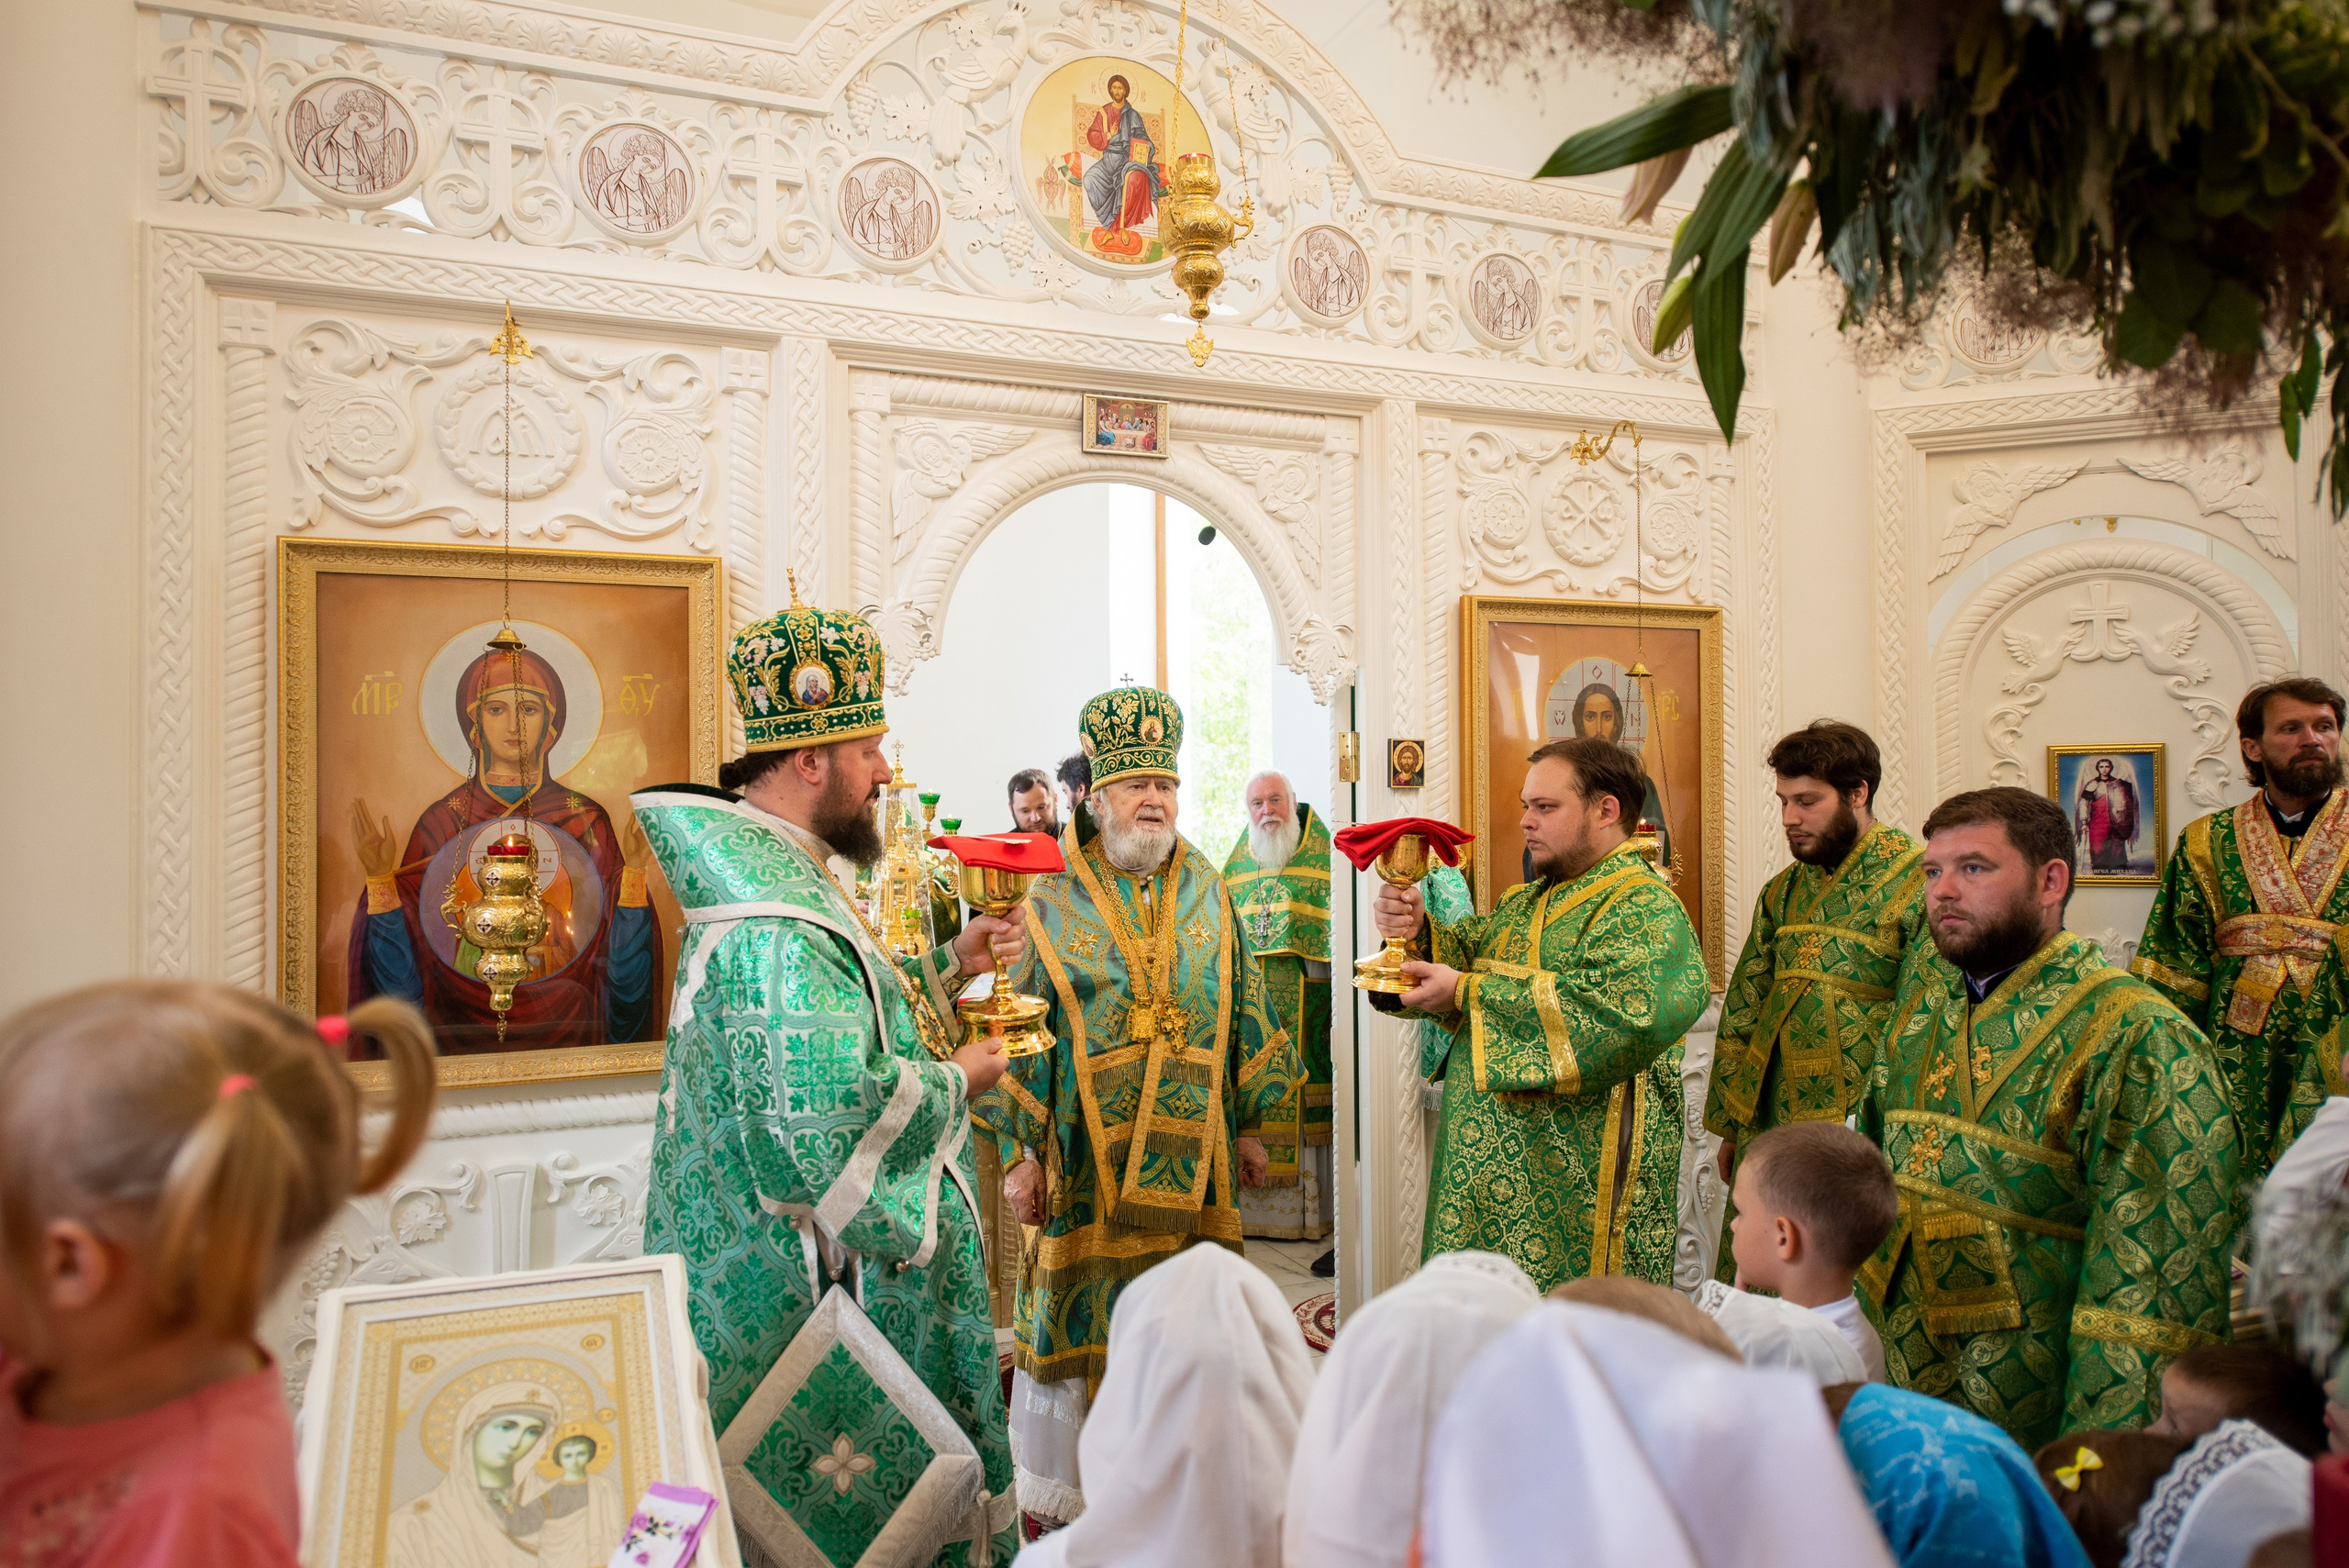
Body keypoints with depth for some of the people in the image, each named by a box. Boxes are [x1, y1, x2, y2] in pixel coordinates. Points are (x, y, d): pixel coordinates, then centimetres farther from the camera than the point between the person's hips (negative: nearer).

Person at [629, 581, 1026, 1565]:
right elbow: (836, 1111, -36)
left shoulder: (776, 873, 9)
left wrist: (950, 965, 10)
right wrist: (955, 1080, -19)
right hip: (821, 1290, -11)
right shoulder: (775, 921, -27)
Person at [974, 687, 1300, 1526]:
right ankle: (1071, 1488, 22)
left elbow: (1242, 1010, 12)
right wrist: (1020, 1153, -6)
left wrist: (1247, 1125, 10)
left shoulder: (1207, 891, 7)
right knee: (1084, 1319, 5)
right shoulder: (1053, 901, -2)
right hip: (1089, 1160, -2)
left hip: (1194, 1157, 3)